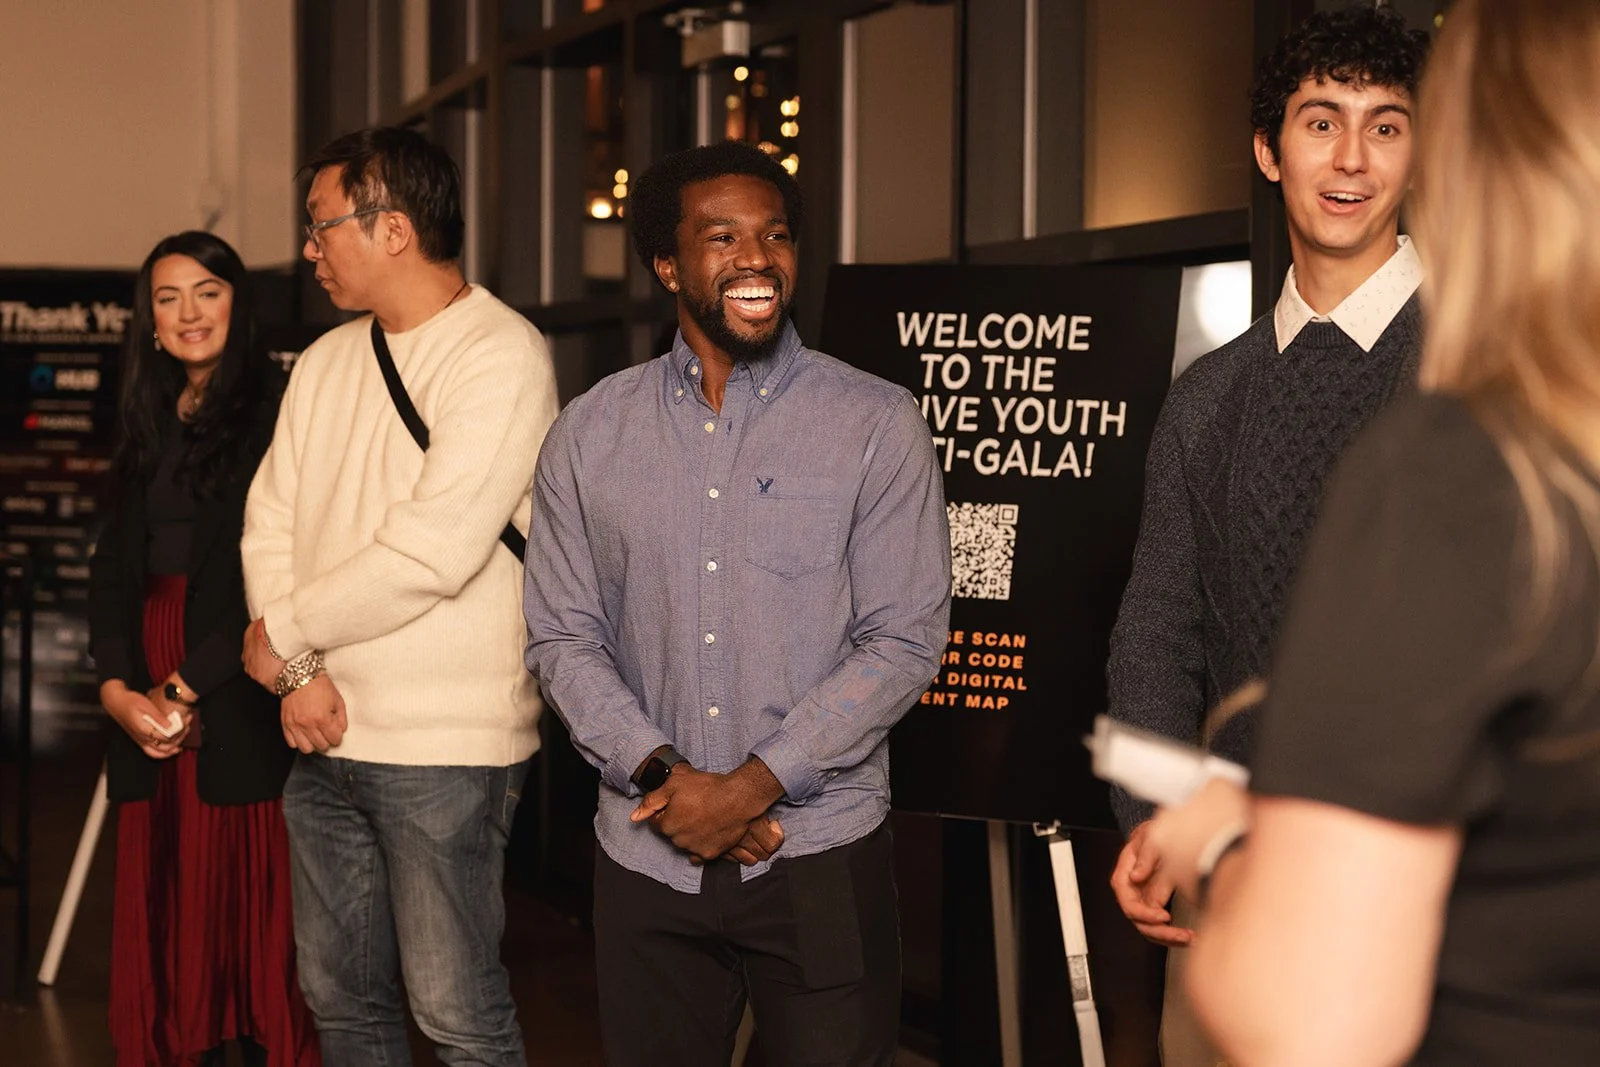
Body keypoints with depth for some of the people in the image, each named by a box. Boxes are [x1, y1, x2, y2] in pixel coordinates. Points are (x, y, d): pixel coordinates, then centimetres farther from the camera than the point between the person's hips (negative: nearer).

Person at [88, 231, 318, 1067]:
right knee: (163, 899, 7)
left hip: (238, 691, -6)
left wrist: (185, 685, -14)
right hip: (149, 693, 6)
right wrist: (118, 686, -5)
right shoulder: (150, 426, 16)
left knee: (249, 898, -2)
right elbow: (114, 564, 10)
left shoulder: (274, 411, -6)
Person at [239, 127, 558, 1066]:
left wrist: (283, 632, -9)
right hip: (325, 738, 8)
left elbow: (430, 554, -21)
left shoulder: (502, 357, -13)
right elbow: (271, 522, 9)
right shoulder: (327, 362, 13)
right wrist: (298, 672, -7)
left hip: (446, 744, -7)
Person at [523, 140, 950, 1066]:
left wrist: (756, 784, -13)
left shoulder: (878, 425, -3)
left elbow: (905, 641, -7)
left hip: (820, 857, -2)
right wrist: (660, 774, -11)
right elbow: (563, 638, 4)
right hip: (647, 858, 2)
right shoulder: (592, 434, 5)